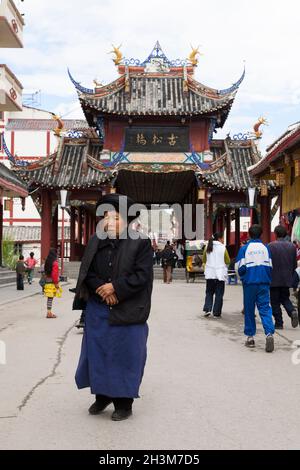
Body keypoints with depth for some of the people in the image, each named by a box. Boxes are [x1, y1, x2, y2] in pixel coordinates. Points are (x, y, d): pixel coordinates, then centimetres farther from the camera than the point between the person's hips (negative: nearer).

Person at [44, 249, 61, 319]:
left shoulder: (47, 262, 11)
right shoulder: (55, 262, -13)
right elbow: (55, 274, -17)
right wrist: (56, 283, -13)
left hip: (47, 282, 8)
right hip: (52, 282, -8)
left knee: (49, 297, 11)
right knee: (51, 297, -6)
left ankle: (49, 312, 15)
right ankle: (49, 313, -6)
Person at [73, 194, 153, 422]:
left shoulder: (141, 243, -6)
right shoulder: (95, 242, 7)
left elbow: (142, 275, -13)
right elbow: (87, 272, 4)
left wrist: (115, 288, -17)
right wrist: (102, 289, -13)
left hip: (127, 313, -4)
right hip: (98, 311, 5)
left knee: (125, 356, 3)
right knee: (98, 353, 12)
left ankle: (124, 403, 17)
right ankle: (102, 395, 31)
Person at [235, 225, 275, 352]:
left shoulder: (244, 249, -3)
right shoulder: (266, 248, 4)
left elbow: (240, 268, -3)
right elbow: (270, 267, 7)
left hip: (249, 283, -1)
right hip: (264, 283, 1)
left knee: (249, 310, 9)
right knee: (265, 309, 1)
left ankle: (250, 337, 13)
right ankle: (269, 334, -18)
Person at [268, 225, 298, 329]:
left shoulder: (271, 246, -13)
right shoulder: (292, 246, 2)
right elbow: (295, 264, 7)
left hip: (274, 279, -4)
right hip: (287, 279, 4)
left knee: (275, 302, 5)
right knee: (285, 298, 20)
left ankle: (279, 323, 7)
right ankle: (292, 312, -5)